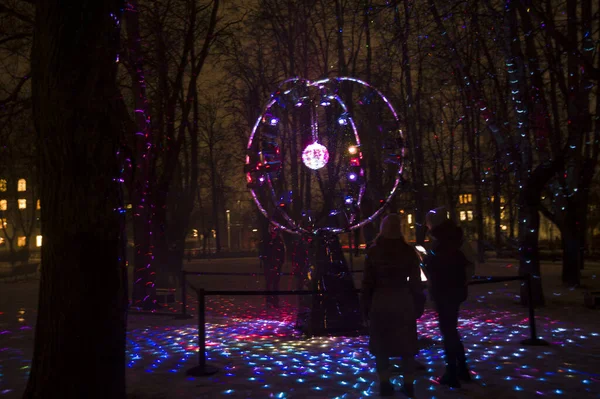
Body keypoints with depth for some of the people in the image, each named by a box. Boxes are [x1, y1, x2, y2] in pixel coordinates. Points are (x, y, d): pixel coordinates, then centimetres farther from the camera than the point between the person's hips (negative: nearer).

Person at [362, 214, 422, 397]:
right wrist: (418, 303, 12)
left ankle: (385, 385, 15)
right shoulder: (408, 251, -5)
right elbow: (415, 282, -1)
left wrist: (366, 306, 6)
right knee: (406, 344, 11)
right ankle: (408, 385, 17)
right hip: (403, 302, 0)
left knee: (381, 345, 11)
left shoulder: (373, 251, -3)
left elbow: (367, 282, -1)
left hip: (380, 302, 0)